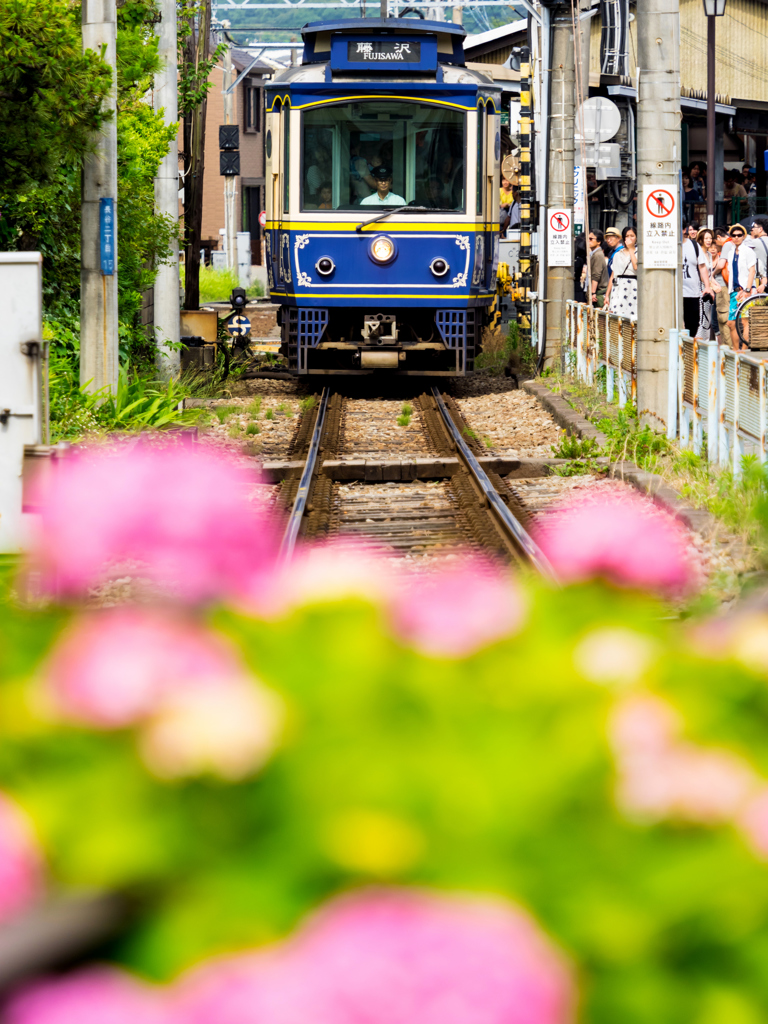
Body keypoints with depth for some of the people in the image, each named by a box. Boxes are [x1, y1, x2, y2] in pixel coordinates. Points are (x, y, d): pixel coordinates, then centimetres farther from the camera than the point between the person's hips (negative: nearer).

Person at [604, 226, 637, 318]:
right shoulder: (618, 254, 16)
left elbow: (636, 267, -14)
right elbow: (613, 276, 15)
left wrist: (631, 249, -5)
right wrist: (607, 295, 10)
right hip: (618, 289, 3)